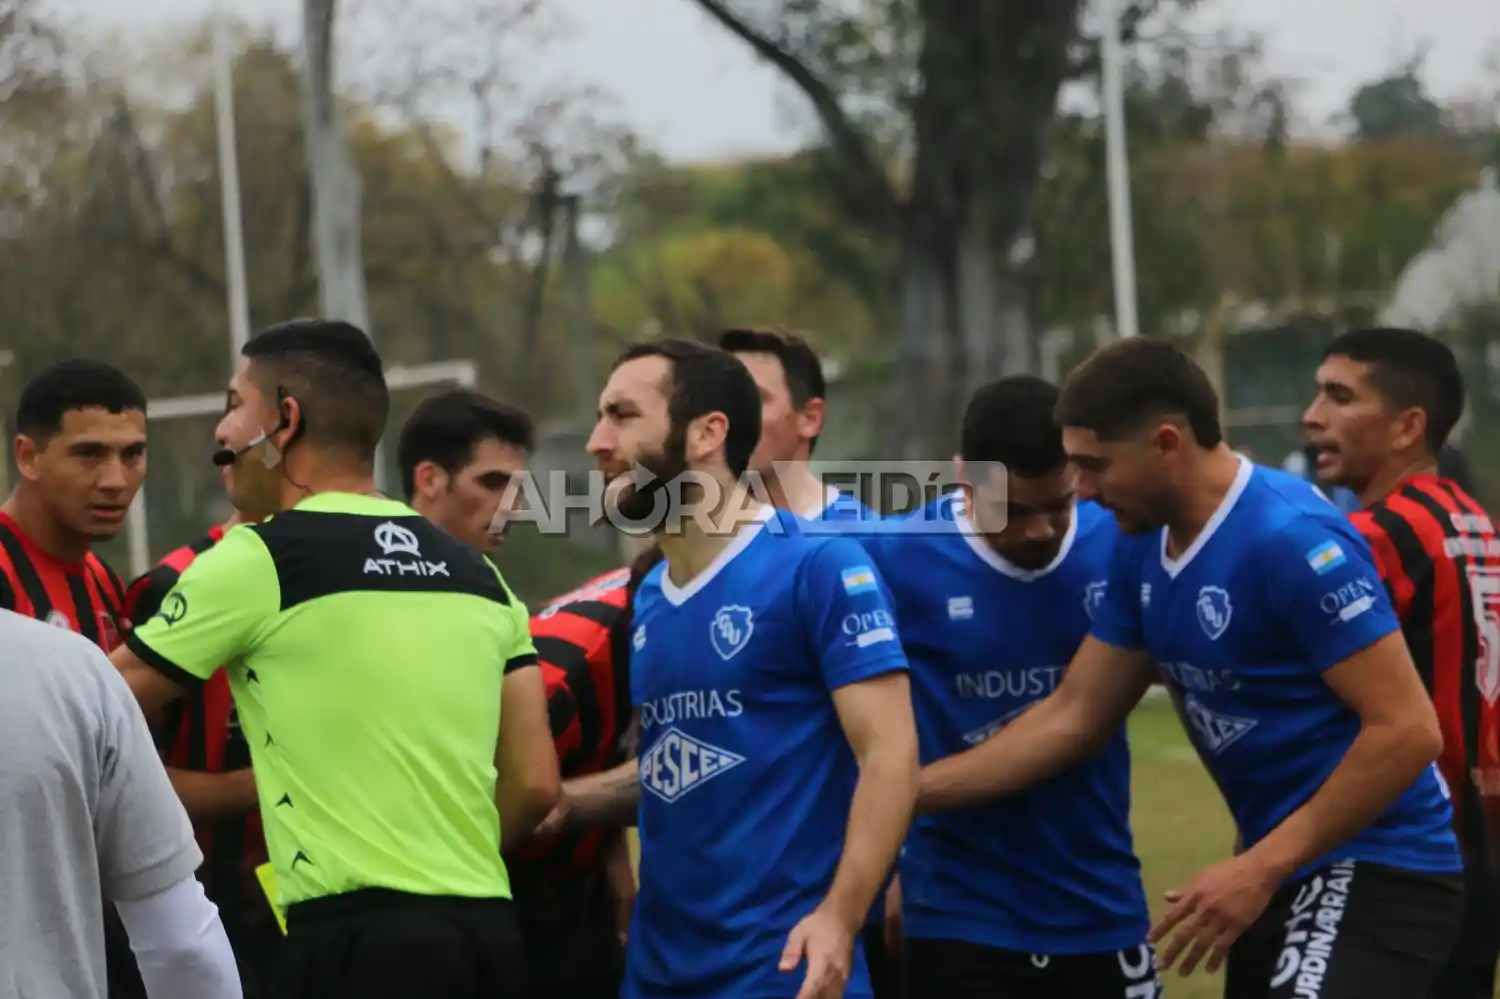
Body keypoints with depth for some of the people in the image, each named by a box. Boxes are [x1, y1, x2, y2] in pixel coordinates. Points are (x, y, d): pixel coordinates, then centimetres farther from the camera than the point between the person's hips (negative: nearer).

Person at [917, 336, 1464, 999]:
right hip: (1286, 875, 9)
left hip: (1374, 876, -9)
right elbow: (1072, 719, 14)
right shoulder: (1141, 550, 6)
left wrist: (1260, 867, -22)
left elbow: (1407, 732, -23)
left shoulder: (1292, 541, -21)